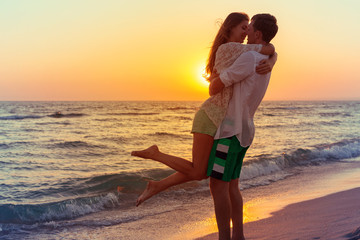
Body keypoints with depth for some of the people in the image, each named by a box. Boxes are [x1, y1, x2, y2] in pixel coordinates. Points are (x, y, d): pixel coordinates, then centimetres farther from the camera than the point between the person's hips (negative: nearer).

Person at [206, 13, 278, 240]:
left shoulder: (249, 58, -18)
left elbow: (216, 86, -15)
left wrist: (212, 89, 7)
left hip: (230, 131, -10)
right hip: (243, 131, 10)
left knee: (218, 186, -6)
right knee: (231, 186, 13)